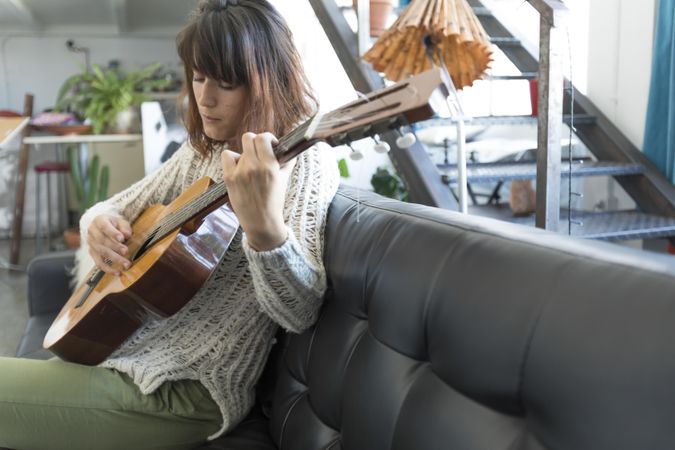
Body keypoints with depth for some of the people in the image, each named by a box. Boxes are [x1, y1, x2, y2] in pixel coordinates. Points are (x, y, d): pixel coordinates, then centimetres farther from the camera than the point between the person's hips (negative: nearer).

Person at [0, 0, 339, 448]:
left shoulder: (304, 161, -14)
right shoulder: (201, 152, 9)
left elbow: (299, 312, -26)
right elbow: (118, 207, 19)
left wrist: (264, 230, -46)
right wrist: (100, 220, -5)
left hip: (185, 388, -7)